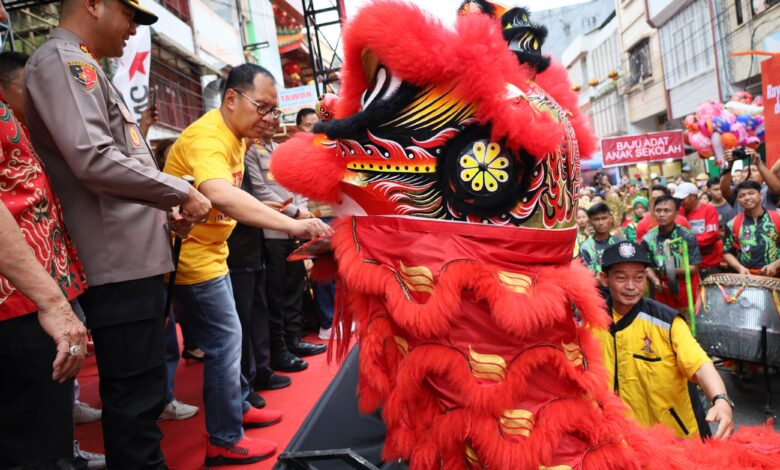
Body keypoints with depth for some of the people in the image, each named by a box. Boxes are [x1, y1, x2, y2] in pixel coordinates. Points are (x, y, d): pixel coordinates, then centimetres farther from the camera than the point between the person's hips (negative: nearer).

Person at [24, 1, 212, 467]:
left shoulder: (83, 67, 21)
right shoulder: (61, 59, -9)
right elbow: (94, 161, -22)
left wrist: (165, 210, 13)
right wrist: (182, 193, -12)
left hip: (133, 257, 10)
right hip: (120, 261, -10)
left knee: (139, 392, 19)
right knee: (137, 395, -3)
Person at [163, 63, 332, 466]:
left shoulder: (235, 134, 8)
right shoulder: (208, 137, -25)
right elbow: (220, 194, -45)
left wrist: (266, 211, 3)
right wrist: (291, 224, -52)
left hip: (210, 251, 10)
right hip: (190, 255, -10)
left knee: (227, 337, 20)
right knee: (225, 341, -3)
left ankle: (238, 406, 37)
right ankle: (225, 441, 11)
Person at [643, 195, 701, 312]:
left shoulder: (687, 236, -14)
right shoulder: (648, 239, -8)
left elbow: (694, 267, -11)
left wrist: (675, 271, -28)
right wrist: (655, 280, -19)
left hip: (686, 283, -2)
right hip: (663, 285, 2)